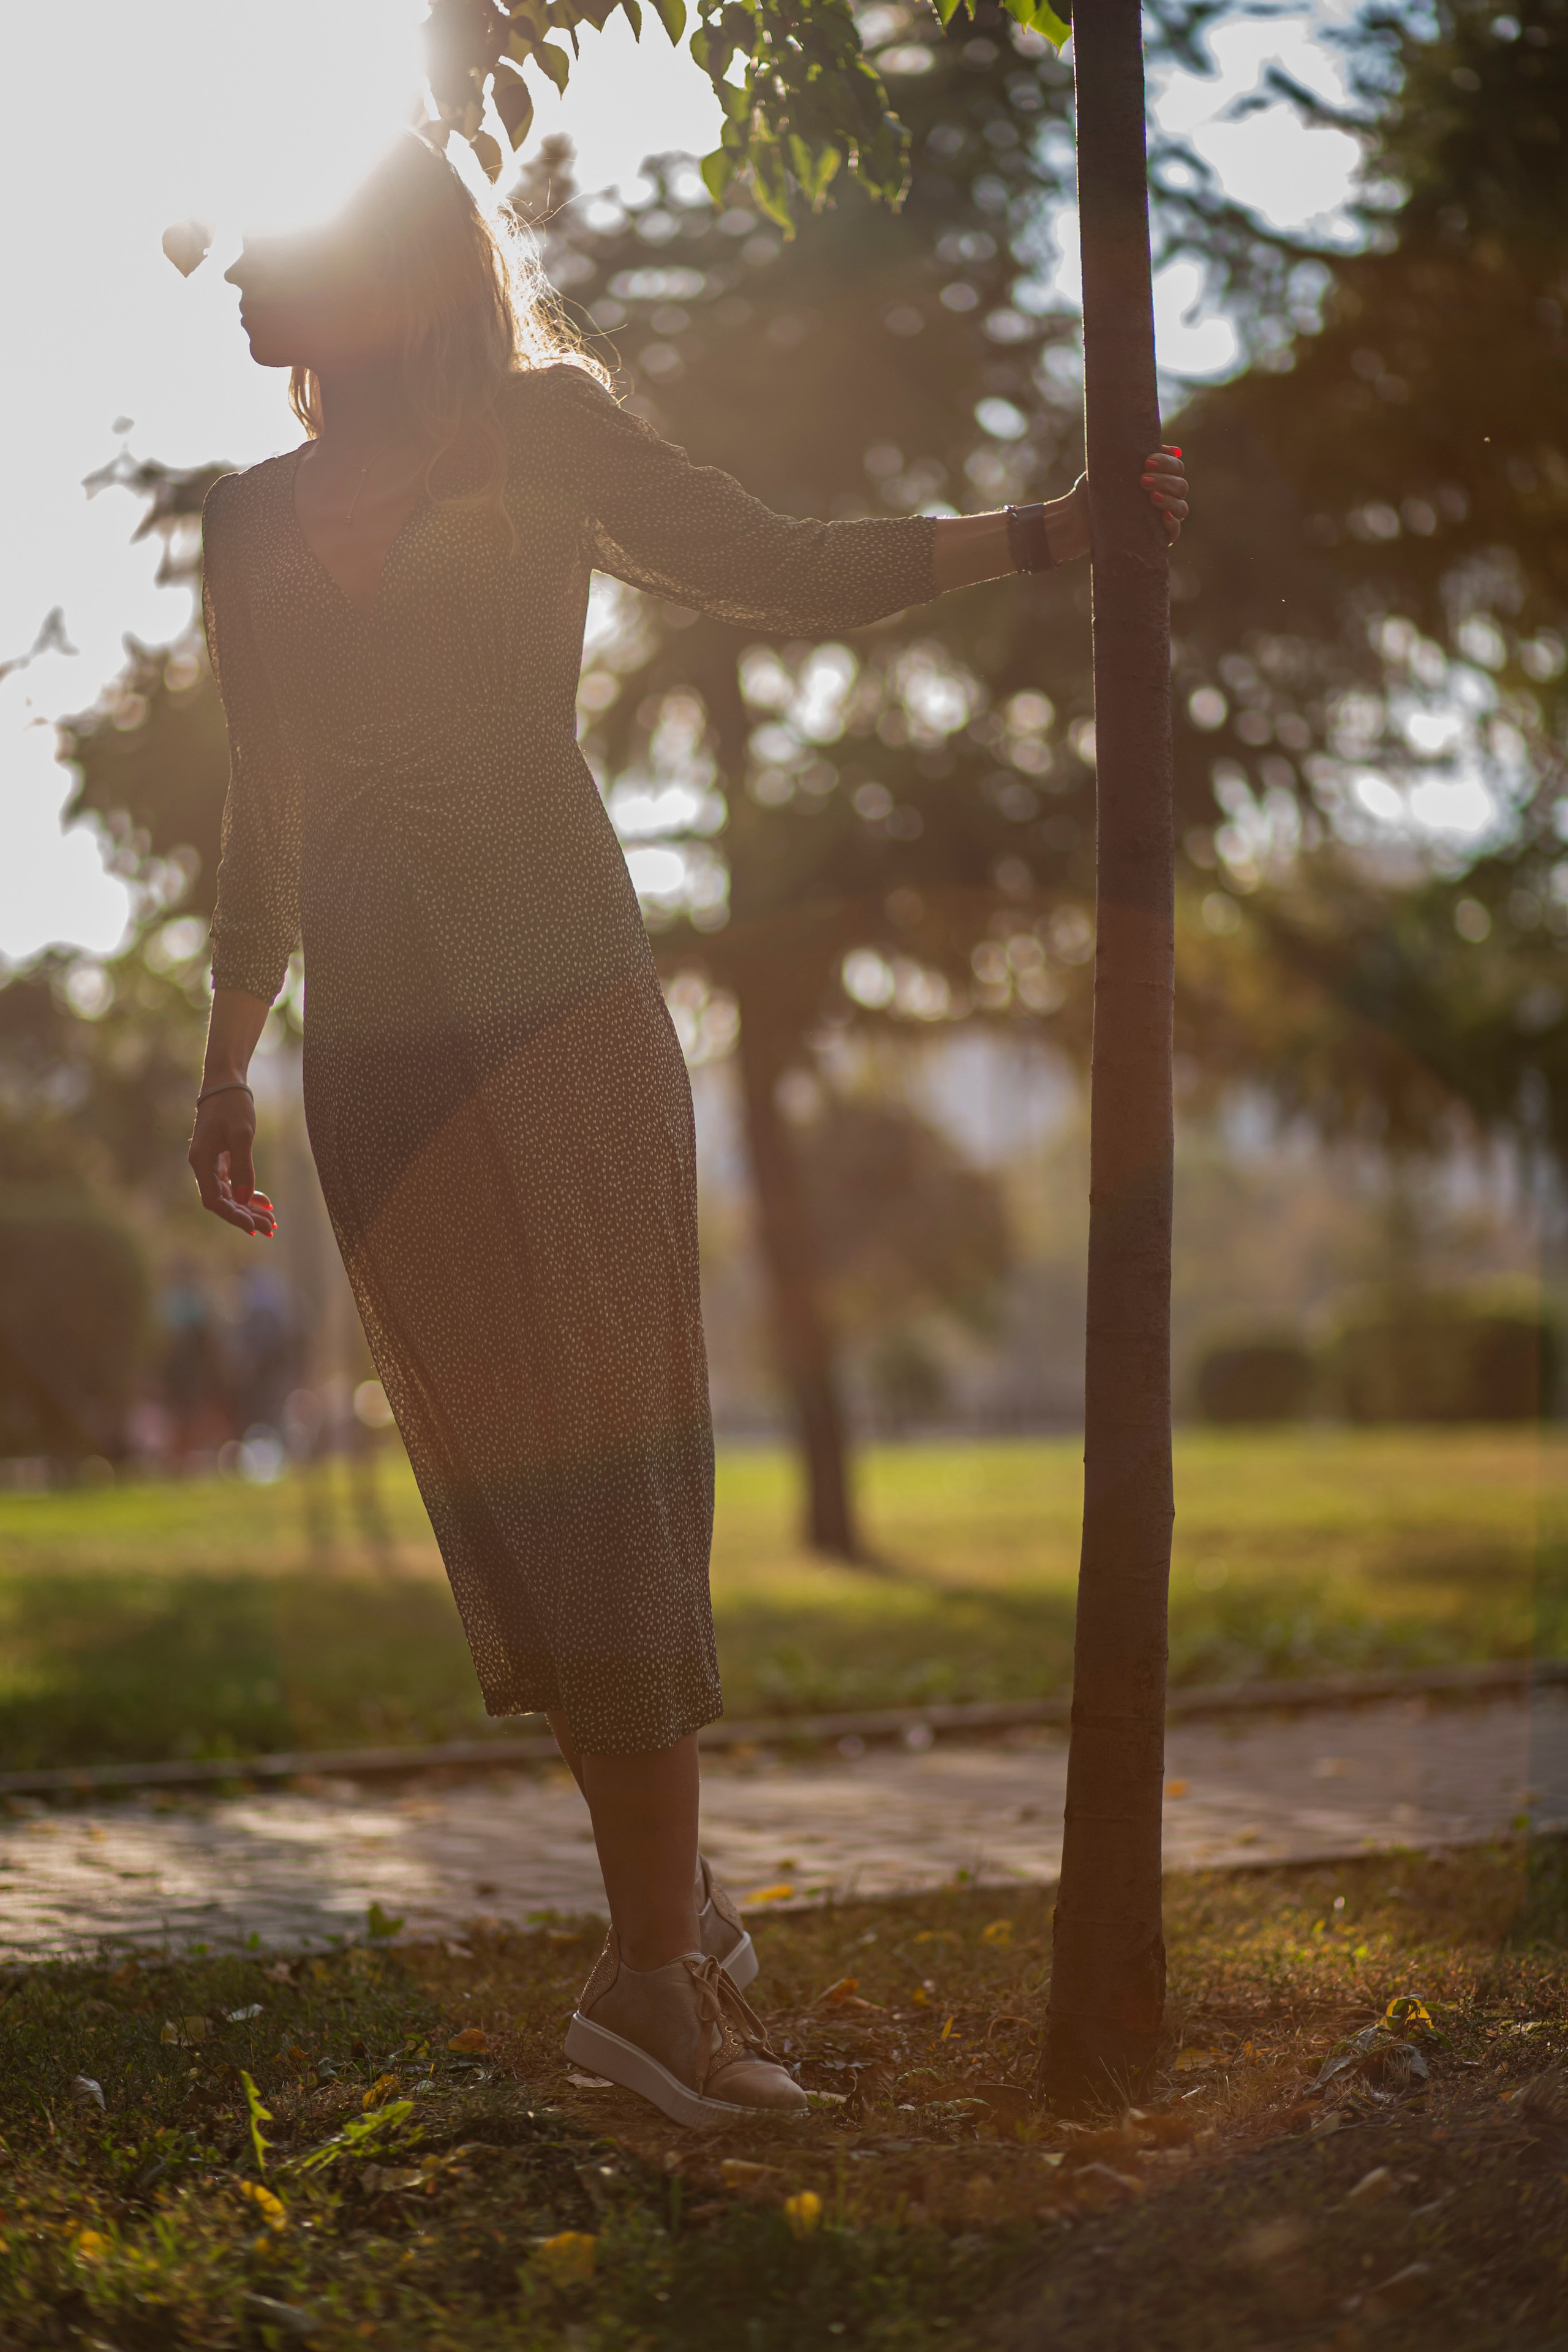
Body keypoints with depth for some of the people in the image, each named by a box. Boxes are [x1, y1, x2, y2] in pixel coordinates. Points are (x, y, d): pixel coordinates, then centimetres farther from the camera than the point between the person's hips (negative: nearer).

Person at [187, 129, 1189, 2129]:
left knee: (591, 1464, -8)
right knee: (505, 1473, -1)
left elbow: (788, 576, 8)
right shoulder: (253, 518, 19)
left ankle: (654, 1966, -6)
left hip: (554, 1001, -3)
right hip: (376, 1041, 3)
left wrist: (1038, 534, 1)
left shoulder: (541, 437, 8)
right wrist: (227, 1058, 24)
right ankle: (669, 1900, 10)